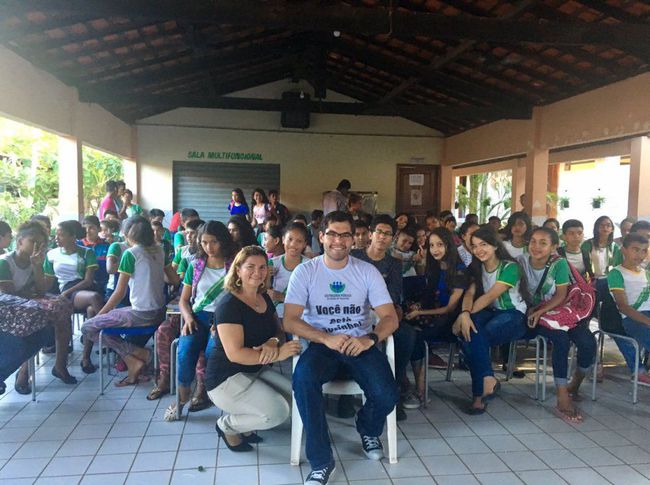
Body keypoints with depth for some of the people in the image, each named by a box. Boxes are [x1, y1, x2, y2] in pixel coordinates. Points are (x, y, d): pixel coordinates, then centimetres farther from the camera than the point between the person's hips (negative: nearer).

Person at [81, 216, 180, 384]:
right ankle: (133, 362, 13)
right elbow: (175, 280, 11)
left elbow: (119, 292, -10)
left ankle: (139, 353, -3)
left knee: (88, 327, 4)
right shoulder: (159, 250, 6)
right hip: (159, 313, 8)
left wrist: (100, 314, 2)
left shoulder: (130, 253, -11)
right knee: (110, 316, 27)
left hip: (142, 315, -8)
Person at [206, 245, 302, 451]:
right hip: (226, 377, -8)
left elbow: (279, 331, 8)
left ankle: (241, 420, 12)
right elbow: (234, 353, -26)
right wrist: (277, 354, -30)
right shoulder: (229, 305, -20)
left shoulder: (265, 299, 5)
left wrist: (274, 342, -17)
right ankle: (226, 425, 5)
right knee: (277, 412, -23)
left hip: (255, 371, 8)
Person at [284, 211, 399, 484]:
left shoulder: (368, 272, 2)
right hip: (321, 344, -1)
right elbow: (290, 321, -10)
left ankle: (368, 430, 17)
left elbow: (390, 318, -3)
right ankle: (321, 461, -15)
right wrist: (327, 338, -25)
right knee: (303, 378, -33)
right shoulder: (305, 272, -2)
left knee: (387, 395, -23)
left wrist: (370, 339, -24)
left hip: (361, 345, 1)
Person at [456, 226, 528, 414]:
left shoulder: (510, 267, -11)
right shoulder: (478, 268, 8)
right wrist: (465, 313, -28)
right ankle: (488, 380, -26)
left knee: (473, 338, -31)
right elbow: (470, 293, -8)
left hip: (513, 314, -5)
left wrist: (467, 314, -29)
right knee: (471, 331, -32)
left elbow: (490, 296, -22)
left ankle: (480, 393, -19)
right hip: (490, 312, 5)